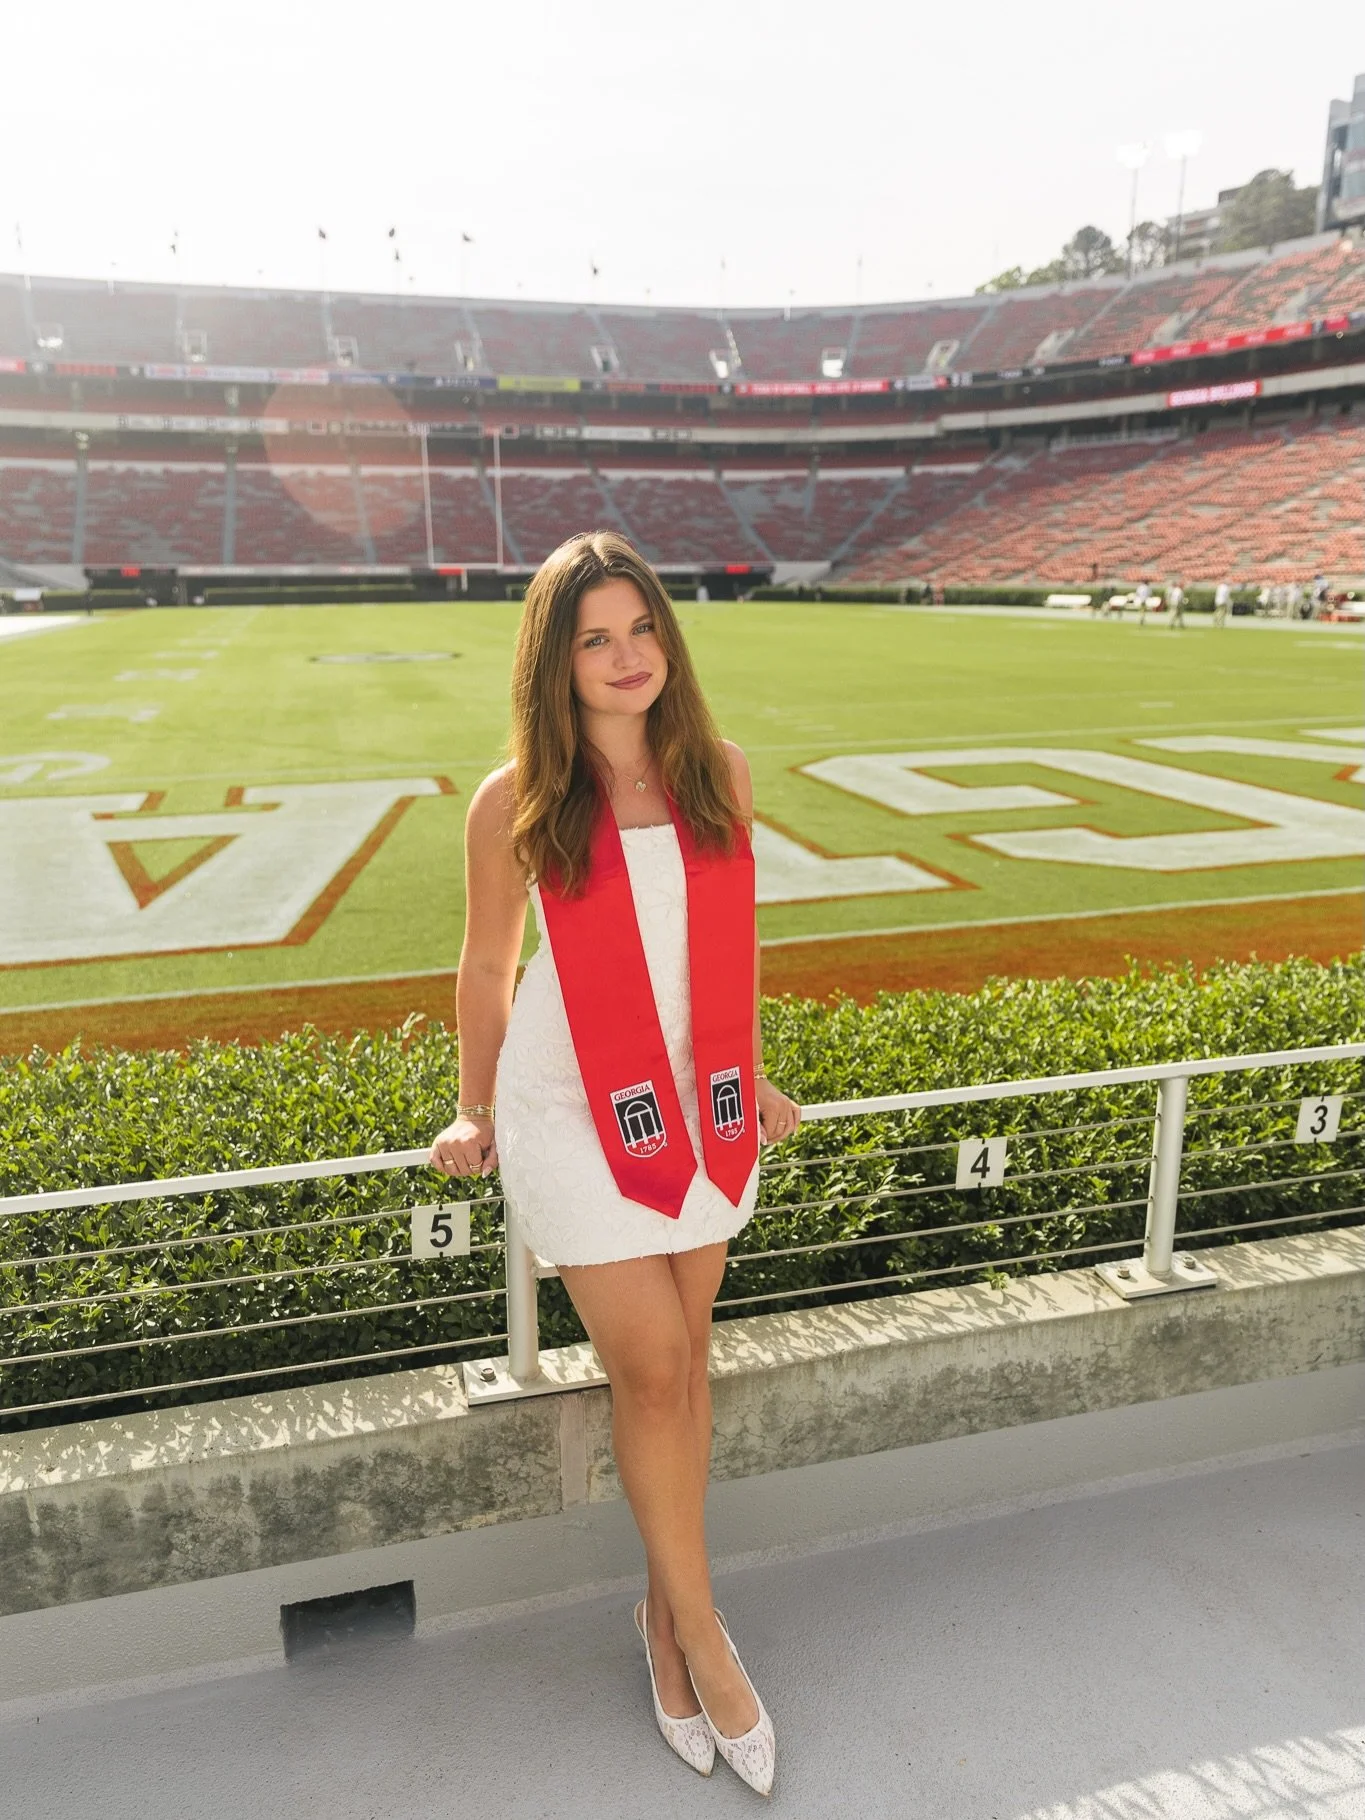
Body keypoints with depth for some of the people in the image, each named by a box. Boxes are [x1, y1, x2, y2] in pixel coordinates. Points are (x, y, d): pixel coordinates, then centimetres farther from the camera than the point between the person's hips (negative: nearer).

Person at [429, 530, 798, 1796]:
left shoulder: (718, 774, -1)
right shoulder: (514, 804, -10)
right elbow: (487, 965, 2)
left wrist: (750, 1073, 17)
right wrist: (475, 1113, 9)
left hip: (699, 1100, 4)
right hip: (576, 1108, -3)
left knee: (681, 1357, 13)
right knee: (650, 1366, -1)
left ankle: (663, 1608, 33)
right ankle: (704, 1634, 21)